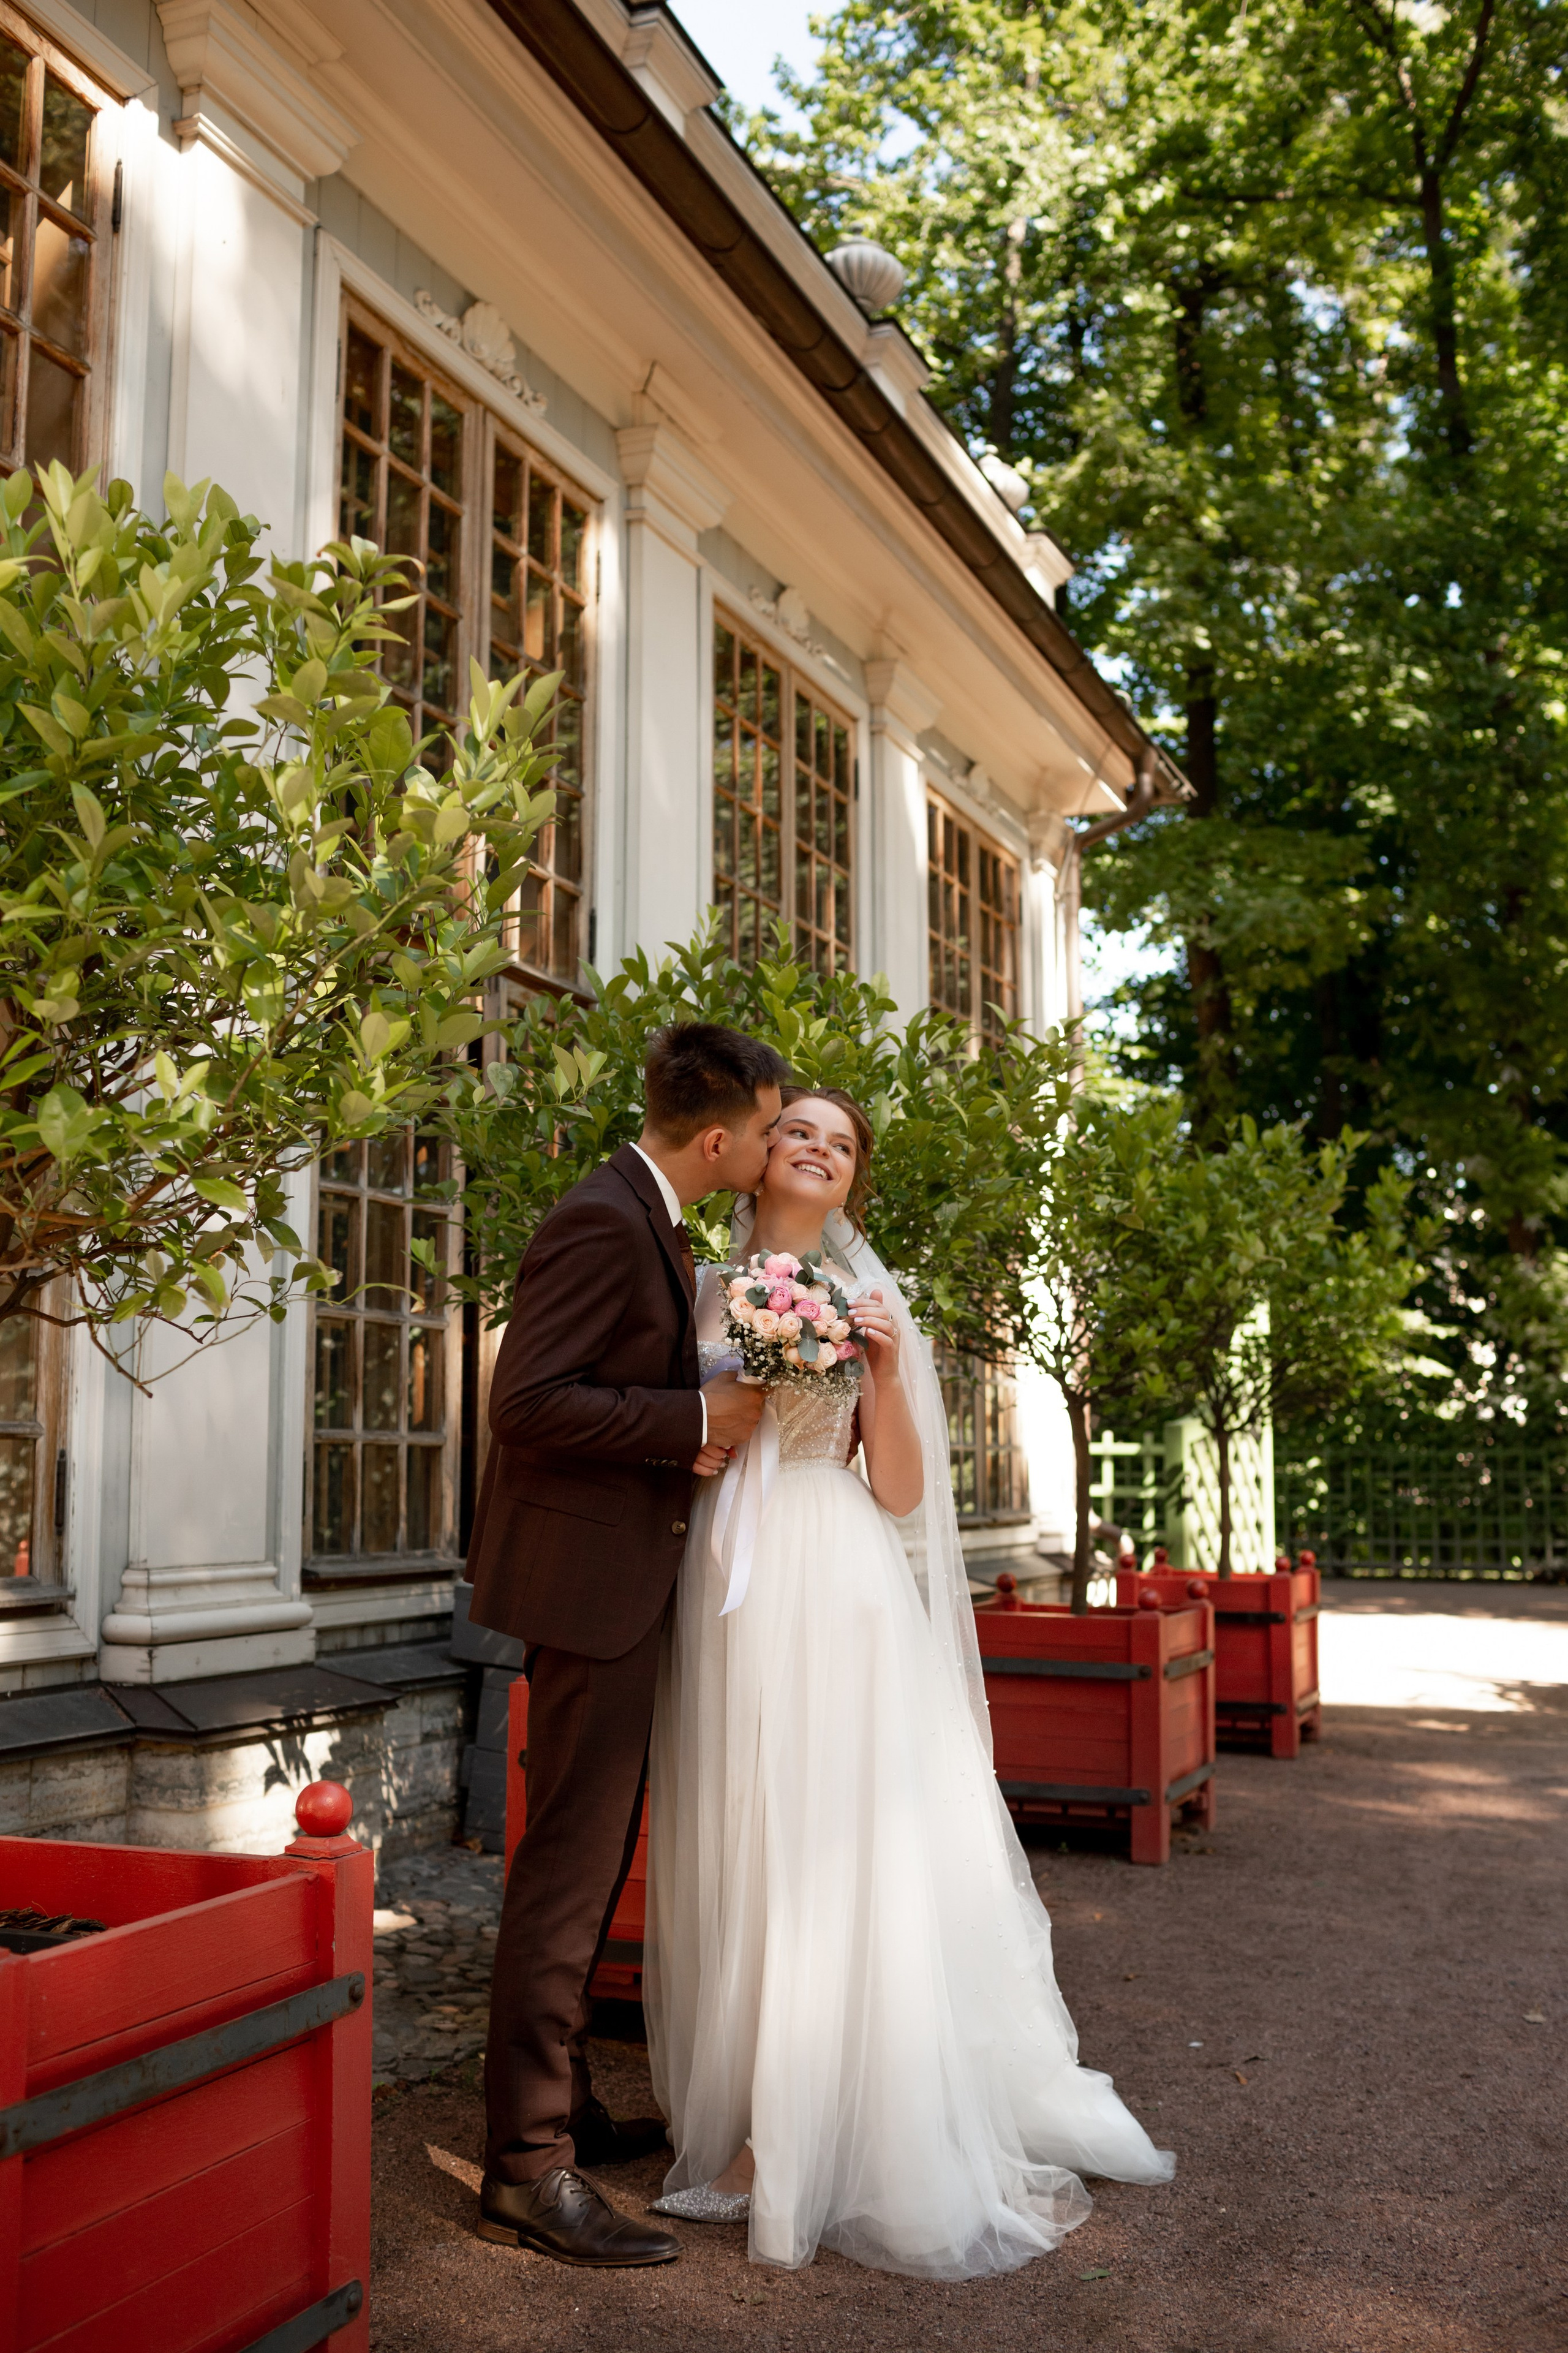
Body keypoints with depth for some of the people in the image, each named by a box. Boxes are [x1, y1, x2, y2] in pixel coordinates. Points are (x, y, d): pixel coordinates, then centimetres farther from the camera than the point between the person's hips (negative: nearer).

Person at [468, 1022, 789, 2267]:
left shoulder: (652, 1222, 14)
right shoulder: (604, 1223, -19)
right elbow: (528, 1399, -25)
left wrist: (704, 1427, 4)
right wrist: (697, 1420, -20)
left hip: (623, 1577, 11)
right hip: (588, 1576, -11)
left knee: (591, 1857, 17)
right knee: (573, 1860, -6)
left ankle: (561, 2102, 30)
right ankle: (528, 2164, 3)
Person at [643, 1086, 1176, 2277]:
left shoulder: (869, 1301, 6)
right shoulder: (710, 1291, 11)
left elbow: (902, 1491, 3)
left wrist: (887, 1376, -12)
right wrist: (722, 1399, -5)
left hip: (833, 1595, -2)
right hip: (724, 1592, 2)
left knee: (833, 1853, -3)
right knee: (734, 1854, 5)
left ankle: (830, 2142, 9)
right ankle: (744, 2119, 21)